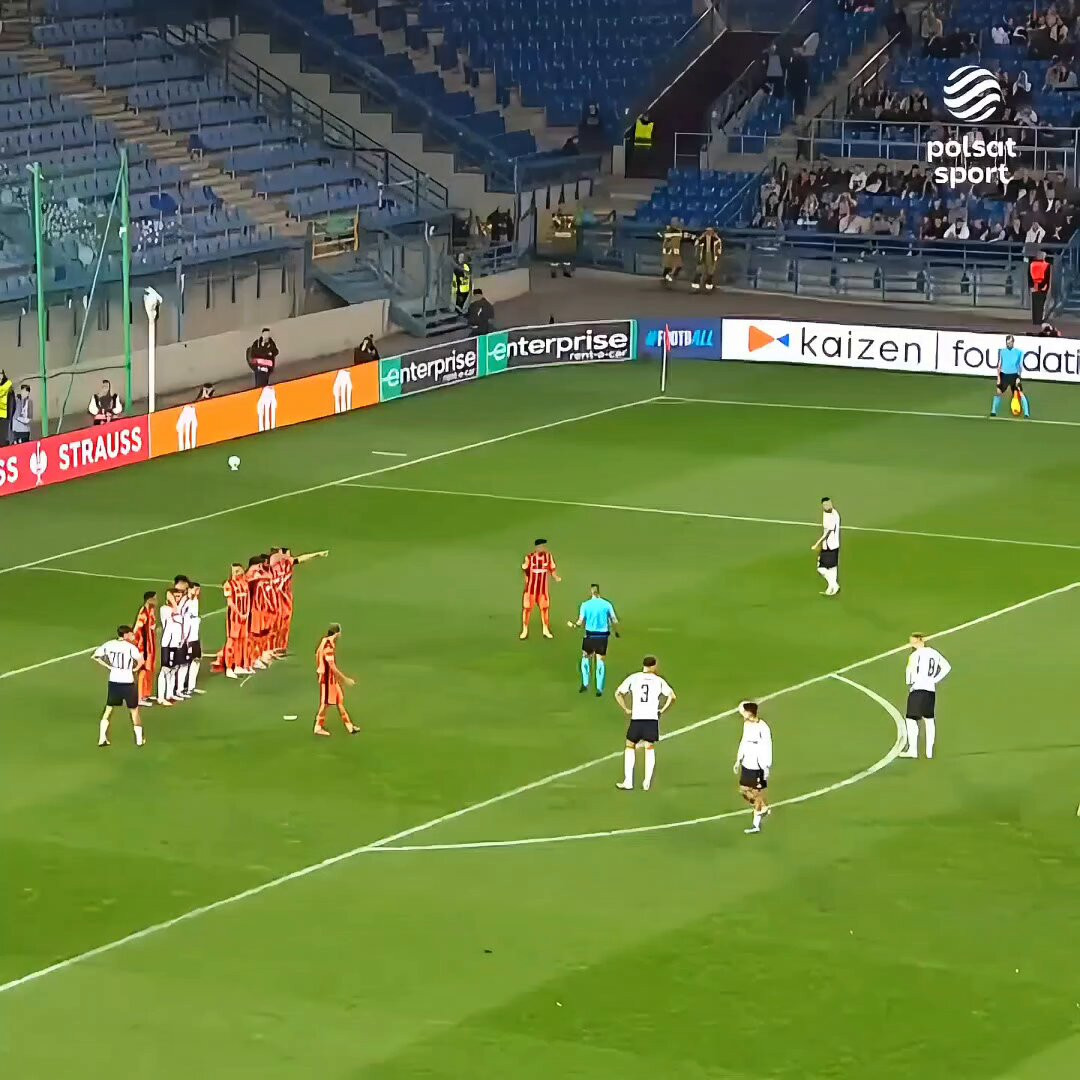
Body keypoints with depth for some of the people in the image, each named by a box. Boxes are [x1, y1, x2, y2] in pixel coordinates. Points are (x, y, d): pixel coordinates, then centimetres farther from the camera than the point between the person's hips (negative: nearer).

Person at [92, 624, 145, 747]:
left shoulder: (109, 645, 0)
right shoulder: (130, 647, -14)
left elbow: (95, 656, 3)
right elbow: (140, 660, -25)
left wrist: (108, 666, 7)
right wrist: (136, 669, -5)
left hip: (113, 682, 4)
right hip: (127, 682, -3)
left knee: (108, 709, 17)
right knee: (134, 710, 13)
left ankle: (102, 738, 12)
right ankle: (139, 739, 17)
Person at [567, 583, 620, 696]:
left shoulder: (585, 605, -5)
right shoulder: (607, 604, -3)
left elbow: (581, 622, -8)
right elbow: (615, 621, -2)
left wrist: (573, 625, 13)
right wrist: (616, 632, 16)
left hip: (590, 635, -1)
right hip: (603, 636, 1)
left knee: (586, 657, 20)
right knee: (600, 661, 7)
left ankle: (585, 684, 15)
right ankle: (599, 689, 5)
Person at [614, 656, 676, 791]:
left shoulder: (633, 678, 5)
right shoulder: (659, 680, 6)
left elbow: (618, 694, 1)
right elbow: (672, 696, 1)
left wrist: (626, 709, 9)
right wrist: (662, 711, 7)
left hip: (636, 718, 0)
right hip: (652, 718, 0)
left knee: (630, 746, 12)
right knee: (649, 748, 10)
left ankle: (628, 782, 6)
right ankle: (647, 783, 4)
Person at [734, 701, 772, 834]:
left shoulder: (763, 728, -21)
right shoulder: (746, 724, 4)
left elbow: (767, 748, -18)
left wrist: (767, 767, -17)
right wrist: (738, 760, 18)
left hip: (758, 766, -8)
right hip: (747, 764, 8)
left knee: (757, 793, 2)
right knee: (744, 791, 12)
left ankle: (756, 825, 12)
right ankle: (763, 810, 33)